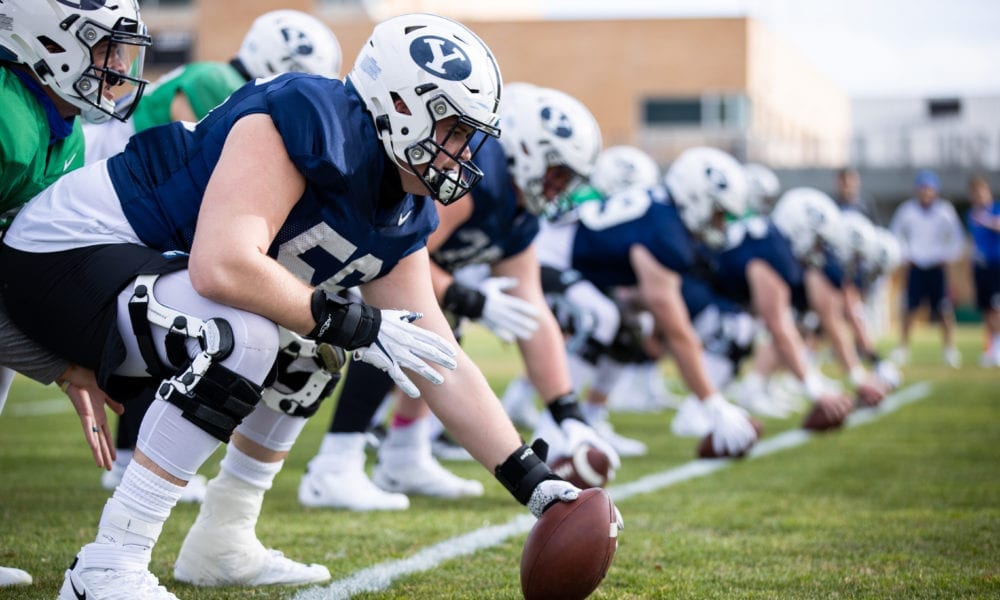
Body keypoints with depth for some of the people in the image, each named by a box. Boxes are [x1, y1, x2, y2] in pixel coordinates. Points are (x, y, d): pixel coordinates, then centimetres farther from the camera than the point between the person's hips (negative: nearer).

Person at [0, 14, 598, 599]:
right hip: (69, 248, -10)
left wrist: (537, 485, 2)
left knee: (310, 349, 17)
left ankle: (221, 546, 20)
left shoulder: (402, 221, 5)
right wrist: (356, 326, -25)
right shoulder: (313, 124, -23)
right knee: (240, 337, -31)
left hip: (149, 262, 10)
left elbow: (442, 367, 7)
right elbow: (222, 267, -35)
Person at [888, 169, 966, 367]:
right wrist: (905, 255, 2)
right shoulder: (907, 209, -1)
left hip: (937, 267, 0)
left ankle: (950, 348, 0)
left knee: (944, 309, -7)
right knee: (910, 307, -4)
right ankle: (903, 347, 5)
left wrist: (949, 256, 0)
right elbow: (895, 233, 10)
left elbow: (957, 237, 9)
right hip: (915, 266, 0)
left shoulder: (945, 210, 0)